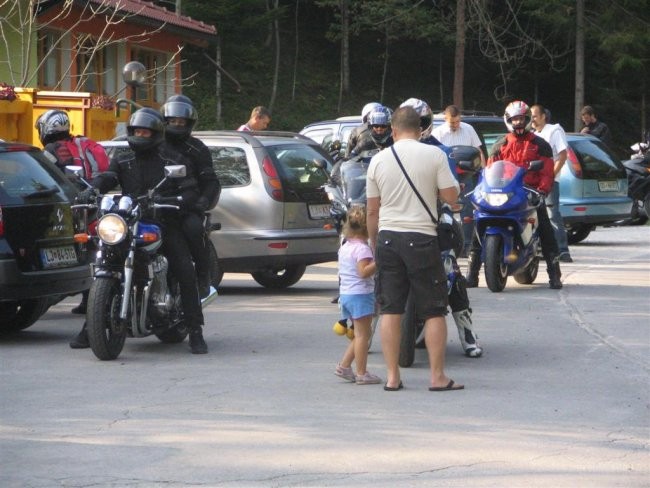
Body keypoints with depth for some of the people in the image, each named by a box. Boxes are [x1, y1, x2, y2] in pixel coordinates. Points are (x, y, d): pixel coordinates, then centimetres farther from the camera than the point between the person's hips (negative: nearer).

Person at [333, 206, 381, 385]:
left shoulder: (344, 247, 12)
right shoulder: (363, 249, -15)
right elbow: (364, 272, -25)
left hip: (345, 294, 9)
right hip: (361, 294, -9)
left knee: (359, 334, 16)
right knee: (362, 334, -5)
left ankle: (344, 366, 13)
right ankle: (361, 373, -5)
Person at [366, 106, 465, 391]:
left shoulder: (379, 160, 4)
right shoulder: (434, 155, -5)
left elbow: (372, 210, 7)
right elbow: (451, 196, -4)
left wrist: (373, 243, 18)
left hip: (387, 238, 3)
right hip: (421, 238, -3)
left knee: (390, 310, 7)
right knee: (434, 311, 4)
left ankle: (392, 377, 7)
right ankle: (438, 377, 3)